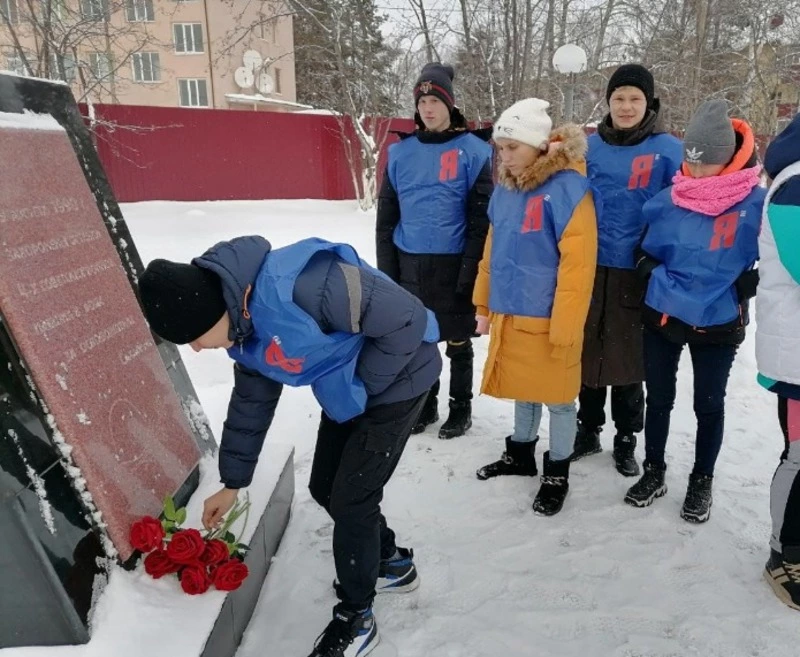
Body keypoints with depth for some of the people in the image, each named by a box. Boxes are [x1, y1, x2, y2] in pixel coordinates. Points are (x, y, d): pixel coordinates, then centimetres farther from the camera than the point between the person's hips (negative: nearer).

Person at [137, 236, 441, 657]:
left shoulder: (295, 286, -36)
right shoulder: (244, 327, -5)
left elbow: (406, 319, -31)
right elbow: (251, 403, 9)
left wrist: (361, 384, -18)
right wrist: (232, 483, 16)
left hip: (395, 383, -9)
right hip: (347, 394, 9)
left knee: (350, 499, -3)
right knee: (325, 488, 15)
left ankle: (355, 618, 22)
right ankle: (392, 562, 40)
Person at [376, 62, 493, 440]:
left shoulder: (473, 150, -5)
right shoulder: (401, 151, 6)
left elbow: (481, 217, -8)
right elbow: (386, 215, 8)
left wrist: (470, 268, -14)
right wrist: (386, 267, 3)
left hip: (453, 264, -3)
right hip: (409, 263, 4)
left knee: (457, 341, 10)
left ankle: (461, 408, 27)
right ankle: (424, 404, 32)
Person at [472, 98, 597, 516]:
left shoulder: (567, 189, -17)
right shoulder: (506, 189, 7)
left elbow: (577, 264, -20)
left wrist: (564, 328, -20)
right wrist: (484, 304, 14)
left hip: (547, 320, -7)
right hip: (510, 314, 7)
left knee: (556, 397, 9)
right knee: (523, 390, 22)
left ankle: (557, 474, 27)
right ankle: (520, 454, 41)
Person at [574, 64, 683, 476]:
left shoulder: (668, 150, -2)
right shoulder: (590, 147, 6)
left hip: (636, 273, -2)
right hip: (589, 268, 3)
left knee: (627, 357, 7)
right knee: (587, 353, 11)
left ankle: (626, 439, 25)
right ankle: (588, 430, 29)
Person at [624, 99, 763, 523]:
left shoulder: (756, 204, -13)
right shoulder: (668, 200, -4)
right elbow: (646, 248, 11)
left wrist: (742, 287, -12)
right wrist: (652, 273, -6)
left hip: (717, 324, -2)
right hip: (662, 315, 3)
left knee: (709, 405, 12)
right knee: (658, 397, 14)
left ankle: (702, 481, 32)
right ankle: (653, 472, 32)